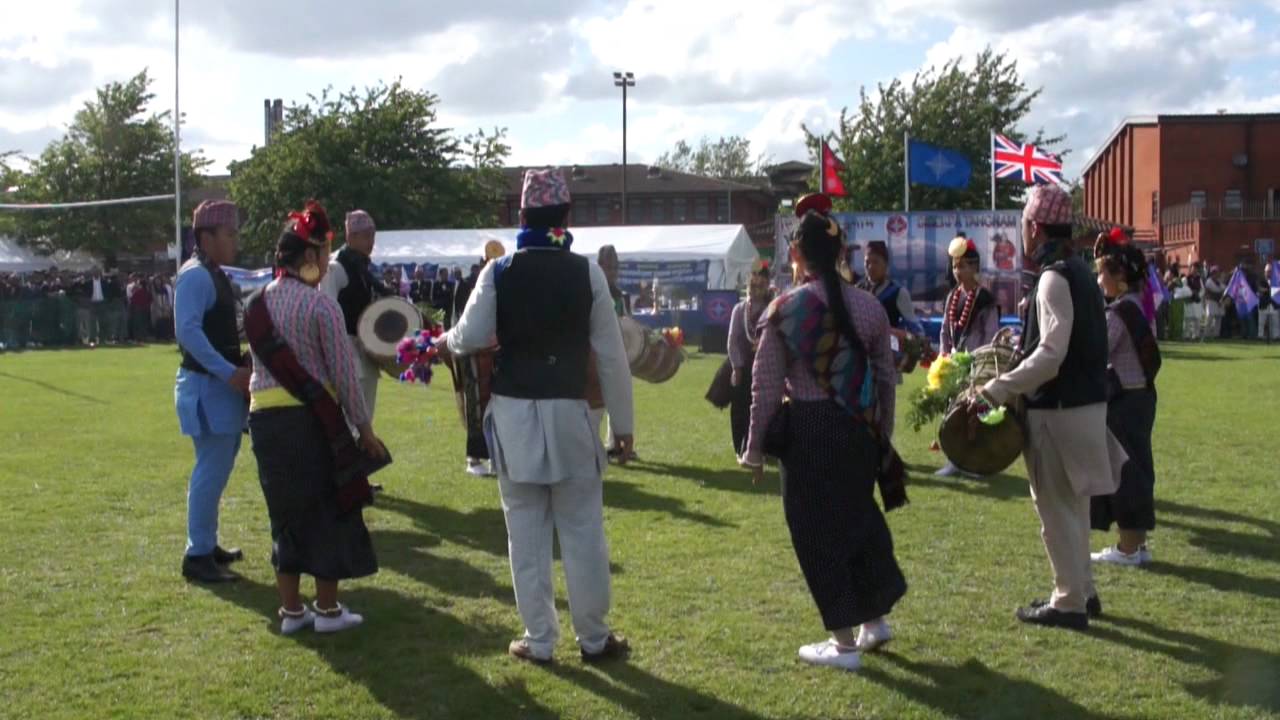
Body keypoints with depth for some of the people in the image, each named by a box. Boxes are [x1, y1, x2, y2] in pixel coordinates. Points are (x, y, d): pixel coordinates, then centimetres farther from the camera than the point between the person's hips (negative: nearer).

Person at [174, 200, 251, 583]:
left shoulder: (216, 275, 14)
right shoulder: (195, 275, -16)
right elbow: (188, 331, -26)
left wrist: (236, 371, 9)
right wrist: (229, 373, -27)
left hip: (221, 385, 10)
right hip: (208, 386, -10)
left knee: (215, 469, 16)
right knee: (212, 471, -7)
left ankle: (206, 544, 27)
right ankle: (197, 556, 0)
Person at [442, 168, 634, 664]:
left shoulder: (498, 272, -4)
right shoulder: (587, 272, -4)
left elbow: (471, 338, -8)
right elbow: (611, 354, -2)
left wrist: (445, 340, 16)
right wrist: (623, 422, 5)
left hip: (513, 414, 1)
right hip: (568, 412, -1)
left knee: (527, 533, 8)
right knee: (583, 530, 8)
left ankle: (538, 640, 14)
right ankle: (594, 637, 17)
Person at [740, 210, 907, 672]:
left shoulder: (784, 309, -9)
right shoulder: (869, 307, 4)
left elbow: (767, 385, -8)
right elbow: (886, 378, 9)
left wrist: (756, 449, 1)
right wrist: (882, 434, 20)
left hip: (809, 430, -5)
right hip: (860, 429, 5)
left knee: (818, 531, 5)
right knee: (858, 516, 22)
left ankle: (844, 642, 12)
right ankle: (874, 619, 29)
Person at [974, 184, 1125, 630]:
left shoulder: (1054, 278, -18)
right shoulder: (1079, 272, 11)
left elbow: (1050, 356, -26)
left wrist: (994, 393, -28)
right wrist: (1020, 343, 21)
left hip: (1057, 409, -10)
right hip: (1084, 403, 10)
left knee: (1056, 508, 1)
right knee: (1072, 505, 19)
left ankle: (1070, 603, 9)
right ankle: (1081, 591, 30)